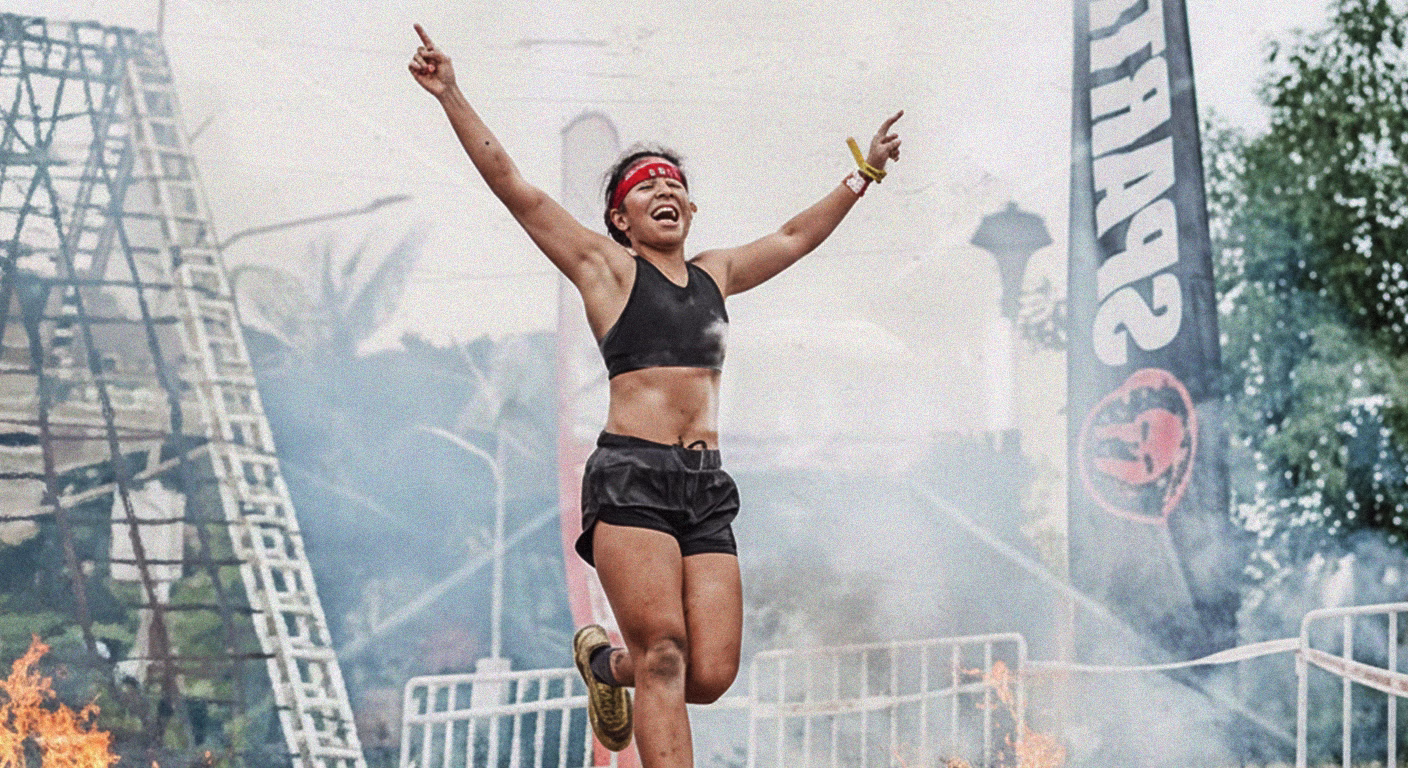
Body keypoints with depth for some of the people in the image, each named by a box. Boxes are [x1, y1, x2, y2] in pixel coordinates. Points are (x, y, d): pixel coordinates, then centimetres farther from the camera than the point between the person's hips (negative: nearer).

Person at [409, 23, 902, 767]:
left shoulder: (714, 273, 21)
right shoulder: (604, 265, 8)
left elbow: (795, 236, 34)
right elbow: (513, 187, 3)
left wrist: (864, 174, 40)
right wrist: (451, 97, -3)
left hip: (706, 484, 5)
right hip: (631, 473, -5)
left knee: (712, 672, -3)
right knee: (664, 655, -17)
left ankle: (606, 663, 27)